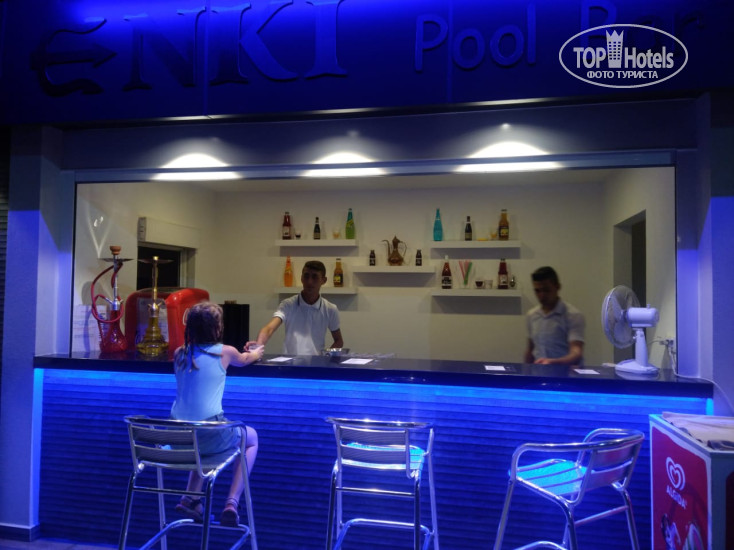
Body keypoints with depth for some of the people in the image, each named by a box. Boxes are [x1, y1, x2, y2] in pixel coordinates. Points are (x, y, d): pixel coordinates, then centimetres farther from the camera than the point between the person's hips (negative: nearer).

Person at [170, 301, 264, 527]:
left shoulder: (179, 354, 6)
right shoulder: (225, 352, -4)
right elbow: (245, 360, 21)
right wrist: (256, 352, 45)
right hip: (211, 435, -5)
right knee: (251, 437, 25)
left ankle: (189, 498, 28)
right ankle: (232, 503, 13)